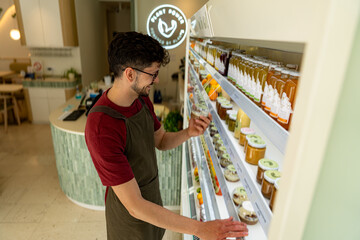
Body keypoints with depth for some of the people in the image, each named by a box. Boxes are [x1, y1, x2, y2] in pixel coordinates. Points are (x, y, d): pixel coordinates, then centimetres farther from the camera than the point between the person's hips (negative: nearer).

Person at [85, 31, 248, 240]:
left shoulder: (142, 100, -9)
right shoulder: (102, 130, -36)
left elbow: (161, 141, 4)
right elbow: (134, 206, -33)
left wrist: (188, 133, -18)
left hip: (152, 197, 6)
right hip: (129, 214, -6)